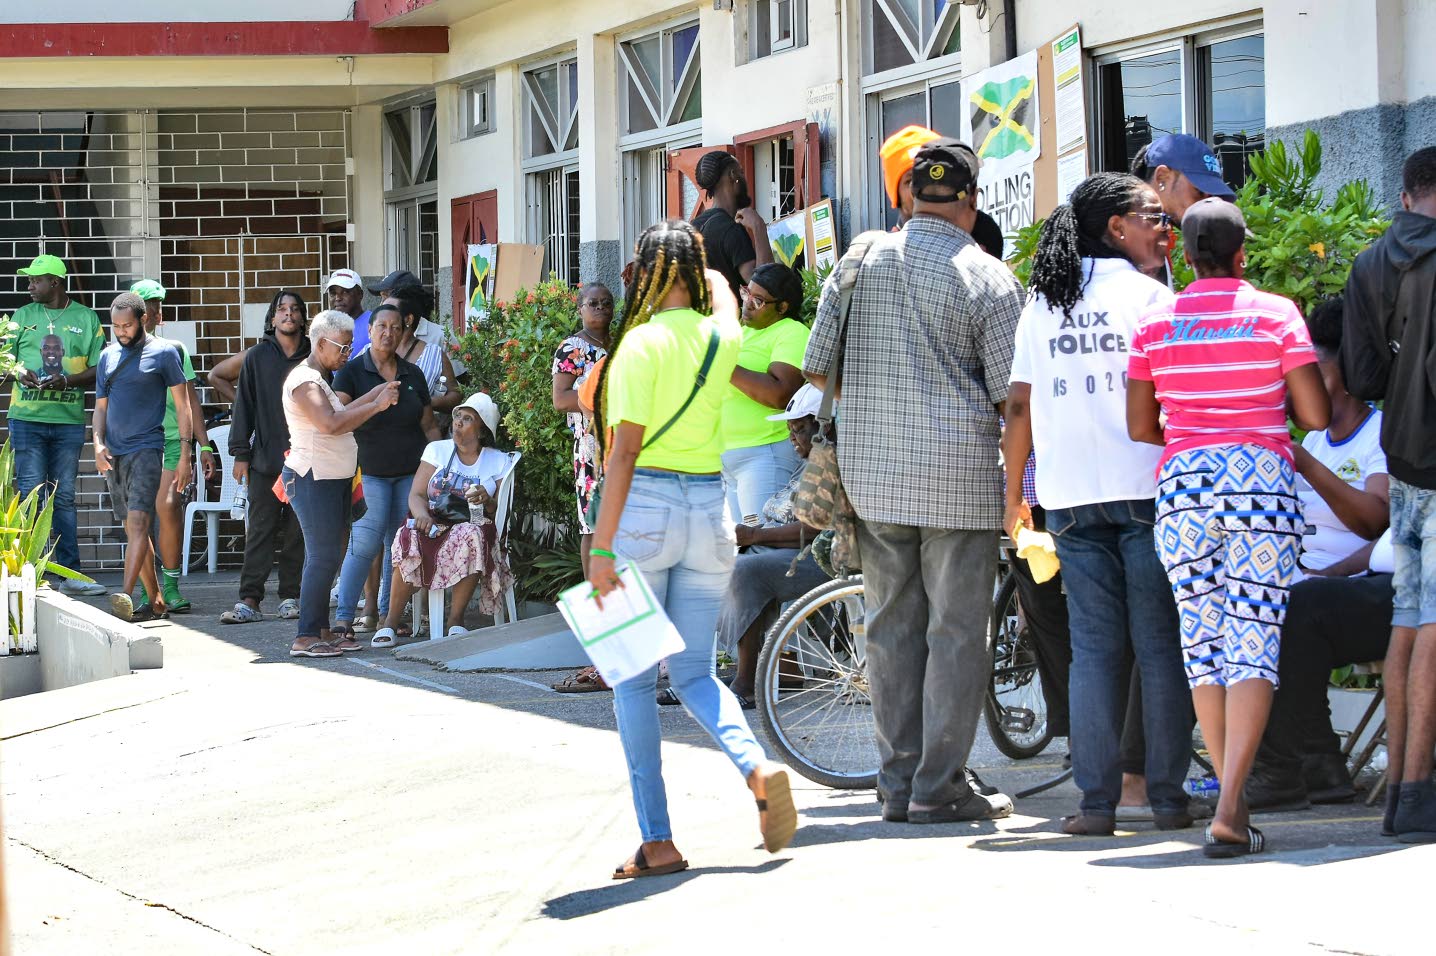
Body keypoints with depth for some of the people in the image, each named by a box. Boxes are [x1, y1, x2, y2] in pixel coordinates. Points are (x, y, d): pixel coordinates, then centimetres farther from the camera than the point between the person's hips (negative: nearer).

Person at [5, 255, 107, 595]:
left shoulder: (86, 318, 7)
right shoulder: (22, 316, 10)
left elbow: (99, 369, 4)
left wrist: (67, 381, -14)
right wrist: (19, 373, -11)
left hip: (68, 421, 0)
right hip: (27, 417, 0)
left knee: (64, 498, 4)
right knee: (31, 495, -5)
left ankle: (71, 573, 6)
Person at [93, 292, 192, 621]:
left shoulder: (163, 353, -1)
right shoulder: (107, 356, 14)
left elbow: (182, 405, 0)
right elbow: (101, 407, 18)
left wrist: (184, 456, -6)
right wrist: (98, 444, -1)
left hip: (147, 449, -6)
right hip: (114, 454, 6)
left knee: (139, 521, -20)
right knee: (132, 529, 8)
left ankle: (126, 593, -31)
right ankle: (155, 600, 14)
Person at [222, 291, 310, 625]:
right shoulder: (258, 357, 6)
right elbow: (245, 406, 6)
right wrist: (240, 453, 1)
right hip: (266, 457, 0)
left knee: (298, 532, 3)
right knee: (260, 529, -4)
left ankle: (291, 596, 11)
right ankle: (249, 600, -7)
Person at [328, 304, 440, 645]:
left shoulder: (412, 375, 12)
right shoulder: (353, 372, 0)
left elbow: (429, 427, 15)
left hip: (411, 472, 4)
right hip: (370, 471, -4)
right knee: (366, 541, -14)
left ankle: (389, 613, 12)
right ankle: (343, 616, -13)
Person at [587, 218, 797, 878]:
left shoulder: (644, 341, -10)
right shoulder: (722, 336, 4)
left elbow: (624, 452, -14)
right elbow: (723, 296, 31)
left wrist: (601, 545, -13)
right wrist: (703, 267, 50)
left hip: (645, 508, -5)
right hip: (710, 508, 5)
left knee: (634, 680, 4)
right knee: (694, 673, 14)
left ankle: (657, 841, -1)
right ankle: (756, 766, -14)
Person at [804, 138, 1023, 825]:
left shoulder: (858, 263, 5)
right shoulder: (987, 277, -6)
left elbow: (817, 368, 8)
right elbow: (1010, 394, -8)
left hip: (870, 466, 4)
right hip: (959, 469, -4)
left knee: (891, 625, 10)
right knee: (956, 631, 1)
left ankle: (897, 782, 14)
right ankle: (938, 788, 1)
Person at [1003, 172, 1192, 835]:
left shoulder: (1041, 303, 11)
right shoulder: (1148, 294, -3)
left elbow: (1020, 405, 10)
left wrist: (1013, 494, 18)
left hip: (1070, 498, 4)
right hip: (1145, 489, -4)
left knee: (1092, 647, 5)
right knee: (1159, 645, 2)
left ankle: (1096, 803, 1)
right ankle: (1168, 797, 2)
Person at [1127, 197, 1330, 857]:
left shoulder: (1155, 325, 4)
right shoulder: (1276, 315, -2)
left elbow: (1140, 426, 5)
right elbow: (1316, 414, -4)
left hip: (1182, 482, 2)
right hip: (1263, 482, -2)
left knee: (1202, 642, 10)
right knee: (1254, 643, -4)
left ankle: (1232, 800, 11)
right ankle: (1229, 809, -16)